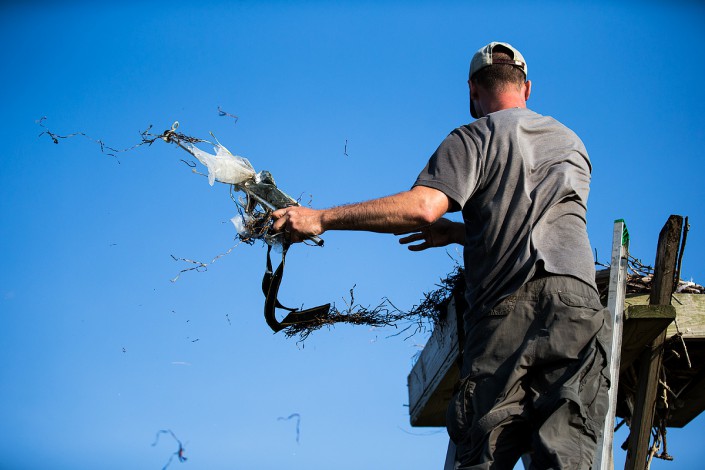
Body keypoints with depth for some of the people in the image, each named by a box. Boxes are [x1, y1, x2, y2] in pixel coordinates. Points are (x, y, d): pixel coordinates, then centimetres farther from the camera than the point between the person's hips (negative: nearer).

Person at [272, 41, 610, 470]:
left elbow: (422, 208, -7)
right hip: (576, 302, 3)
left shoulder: (476, 137, 10)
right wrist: (459, 232, 34)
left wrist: (321, 219, -3)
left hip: (504, 309, -3)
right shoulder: (572, 144, 28)